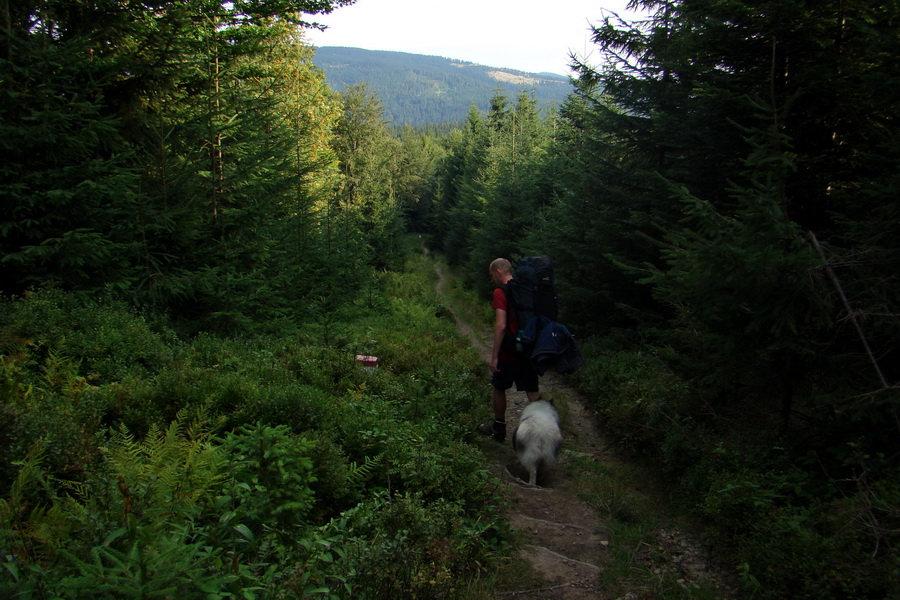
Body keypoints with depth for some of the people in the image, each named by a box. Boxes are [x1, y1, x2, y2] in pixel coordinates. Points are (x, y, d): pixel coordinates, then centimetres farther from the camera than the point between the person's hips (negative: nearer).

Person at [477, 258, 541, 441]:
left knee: (498, 388, 14)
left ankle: (498, 428, 27)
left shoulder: (501, 292, -13)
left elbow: (501, 326, -21)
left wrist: (494, 356, -17)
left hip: (509, 352, -6)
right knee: (532, 391, 9)